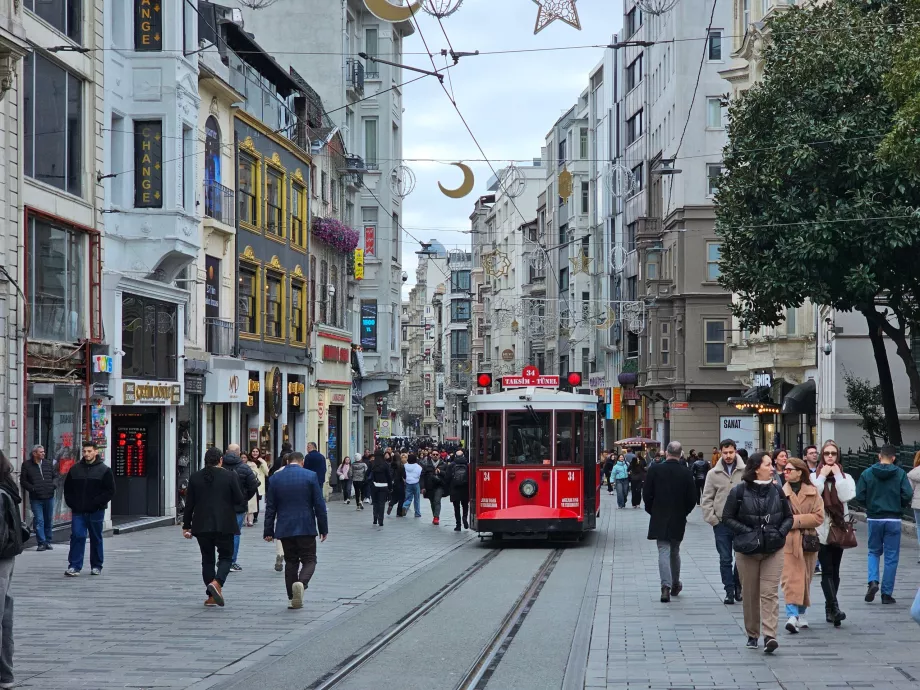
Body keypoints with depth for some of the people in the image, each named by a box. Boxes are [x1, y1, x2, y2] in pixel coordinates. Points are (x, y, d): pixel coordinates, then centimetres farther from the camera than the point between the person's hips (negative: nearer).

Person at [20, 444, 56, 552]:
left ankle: (48, 542, 19)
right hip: (36, 498, -3)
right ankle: (41, 543, -2)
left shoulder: (48, 463, 8)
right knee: (39, 521, -6)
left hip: (49, 497, 3)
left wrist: (53, 486, 0)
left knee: (49, 520, 9)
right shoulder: (27, 465, -2)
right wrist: (32, 488, -13)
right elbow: (23, 480, -1)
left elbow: (54, 476, 17)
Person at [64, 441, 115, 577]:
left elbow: (110, 491, -4)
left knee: (96, 539, 8)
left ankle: (96, 566, 18)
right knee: (77, 537, -7)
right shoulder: (75, 469, 8)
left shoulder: (104, 470, -1)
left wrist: (97, 503, -13)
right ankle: (74, 566, -6)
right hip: (78, 511, 2)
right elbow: (67, 489, 14)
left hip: (96, 512, -2)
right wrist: (72, 503, 0)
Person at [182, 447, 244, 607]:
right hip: (224, 525, -3)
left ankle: (212, 597, 9)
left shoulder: (195, 478, 3)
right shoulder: (230, 476, -6)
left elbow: (189, 504, 4)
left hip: (202, 526, 3)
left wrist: (186, 526, 12)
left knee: (207, 559, 11)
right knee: (226, 556, 8)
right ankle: (217, 583, -19)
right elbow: (239, 499, -4)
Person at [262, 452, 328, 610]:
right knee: (309, 560, 4)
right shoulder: (311, 476, -3)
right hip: (306, 527, -3)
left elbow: (270, 507, 6)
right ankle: (301, 583, -25)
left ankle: (293, 599, 9)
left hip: (284, 528, 3)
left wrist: (268, 531, 10)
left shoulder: (275, 479, 4)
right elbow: (319, 505, -3)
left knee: (291, 561, 11)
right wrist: (323, 528, 3)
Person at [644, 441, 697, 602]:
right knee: (675, 551, 18)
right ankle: (675, 584, 30)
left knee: (663, 551, -4)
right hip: (678, 521, 2)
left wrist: (652, 511, 11)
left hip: (659, 519, -2)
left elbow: (647, 495, -6)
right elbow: (692, 499, -3)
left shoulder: (655, 470, -8)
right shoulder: (686, 474, -5)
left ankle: (666, 585, -21)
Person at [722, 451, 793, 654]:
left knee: (770, 592, -8)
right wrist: (747, 533, -12)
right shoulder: (739, 491, -5)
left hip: (773, 549, 1)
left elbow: (788, 517, 14)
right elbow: (727, 517, -2)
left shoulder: (777, 491, 5)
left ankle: (769, 636, -15)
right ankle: (752, 635, 19)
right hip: (747, 549, -1)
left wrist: (780, 532, -5)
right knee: (750, 594, 7)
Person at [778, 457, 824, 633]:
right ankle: (792, 615, -20)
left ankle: (801, 614, 27)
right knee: (790, 579, -13)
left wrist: (796, 520, -12)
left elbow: (819, 517, -4)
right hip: (787, 541, -2)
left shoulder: (813, 493, 3)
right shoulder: (780, 492, 2)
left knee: (805, 579, 12)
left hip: (807, 541, 2)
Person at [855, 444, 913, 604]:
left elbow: (859, 496, -6)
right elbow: (908, 495, -11)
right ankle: (887, 594, 6)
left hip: (874, 519, 1)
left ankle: (873, 581, -4)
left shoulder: (867, 473, -3)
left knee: (874, 552, 19)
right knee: (891, 557, 7)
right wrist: (900, 506, 9)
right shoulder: (900, 474, -6)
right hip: (893, 520, -1)